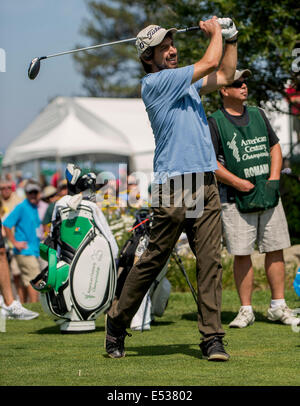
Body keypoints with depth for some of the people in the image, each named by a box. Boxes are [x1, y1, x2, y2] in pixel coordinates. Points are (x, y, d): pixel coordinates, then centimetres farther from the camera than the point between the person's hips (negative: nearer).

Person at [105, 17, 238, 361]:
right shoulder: (154, 83, -6)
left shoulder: (185, 81, 19)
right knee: (152, 261, -1)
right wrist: (215, 31, 8)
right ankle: (117, 322, 16)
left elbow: (224, 75, 32)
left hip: (206, 184, 7)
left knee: (210, 261, -2)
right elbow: (210, 63, -8)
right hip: (173, 187, -7)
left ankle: (212, 338, -3)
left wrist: (231, 37, 22)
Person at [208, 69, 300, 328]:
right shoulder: (214, 122, -1)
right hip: (236, 199, -5)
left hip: (269, 195, 5)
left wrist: (274, 178, 2)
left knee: (275, 250, 3)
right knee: (242, 254, -4)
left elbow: (275, 147, 18)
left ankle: (278, 307, 10)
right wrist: (239, 183, -14)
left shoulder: (258, 115, 16)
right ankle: (246, 310, 3)